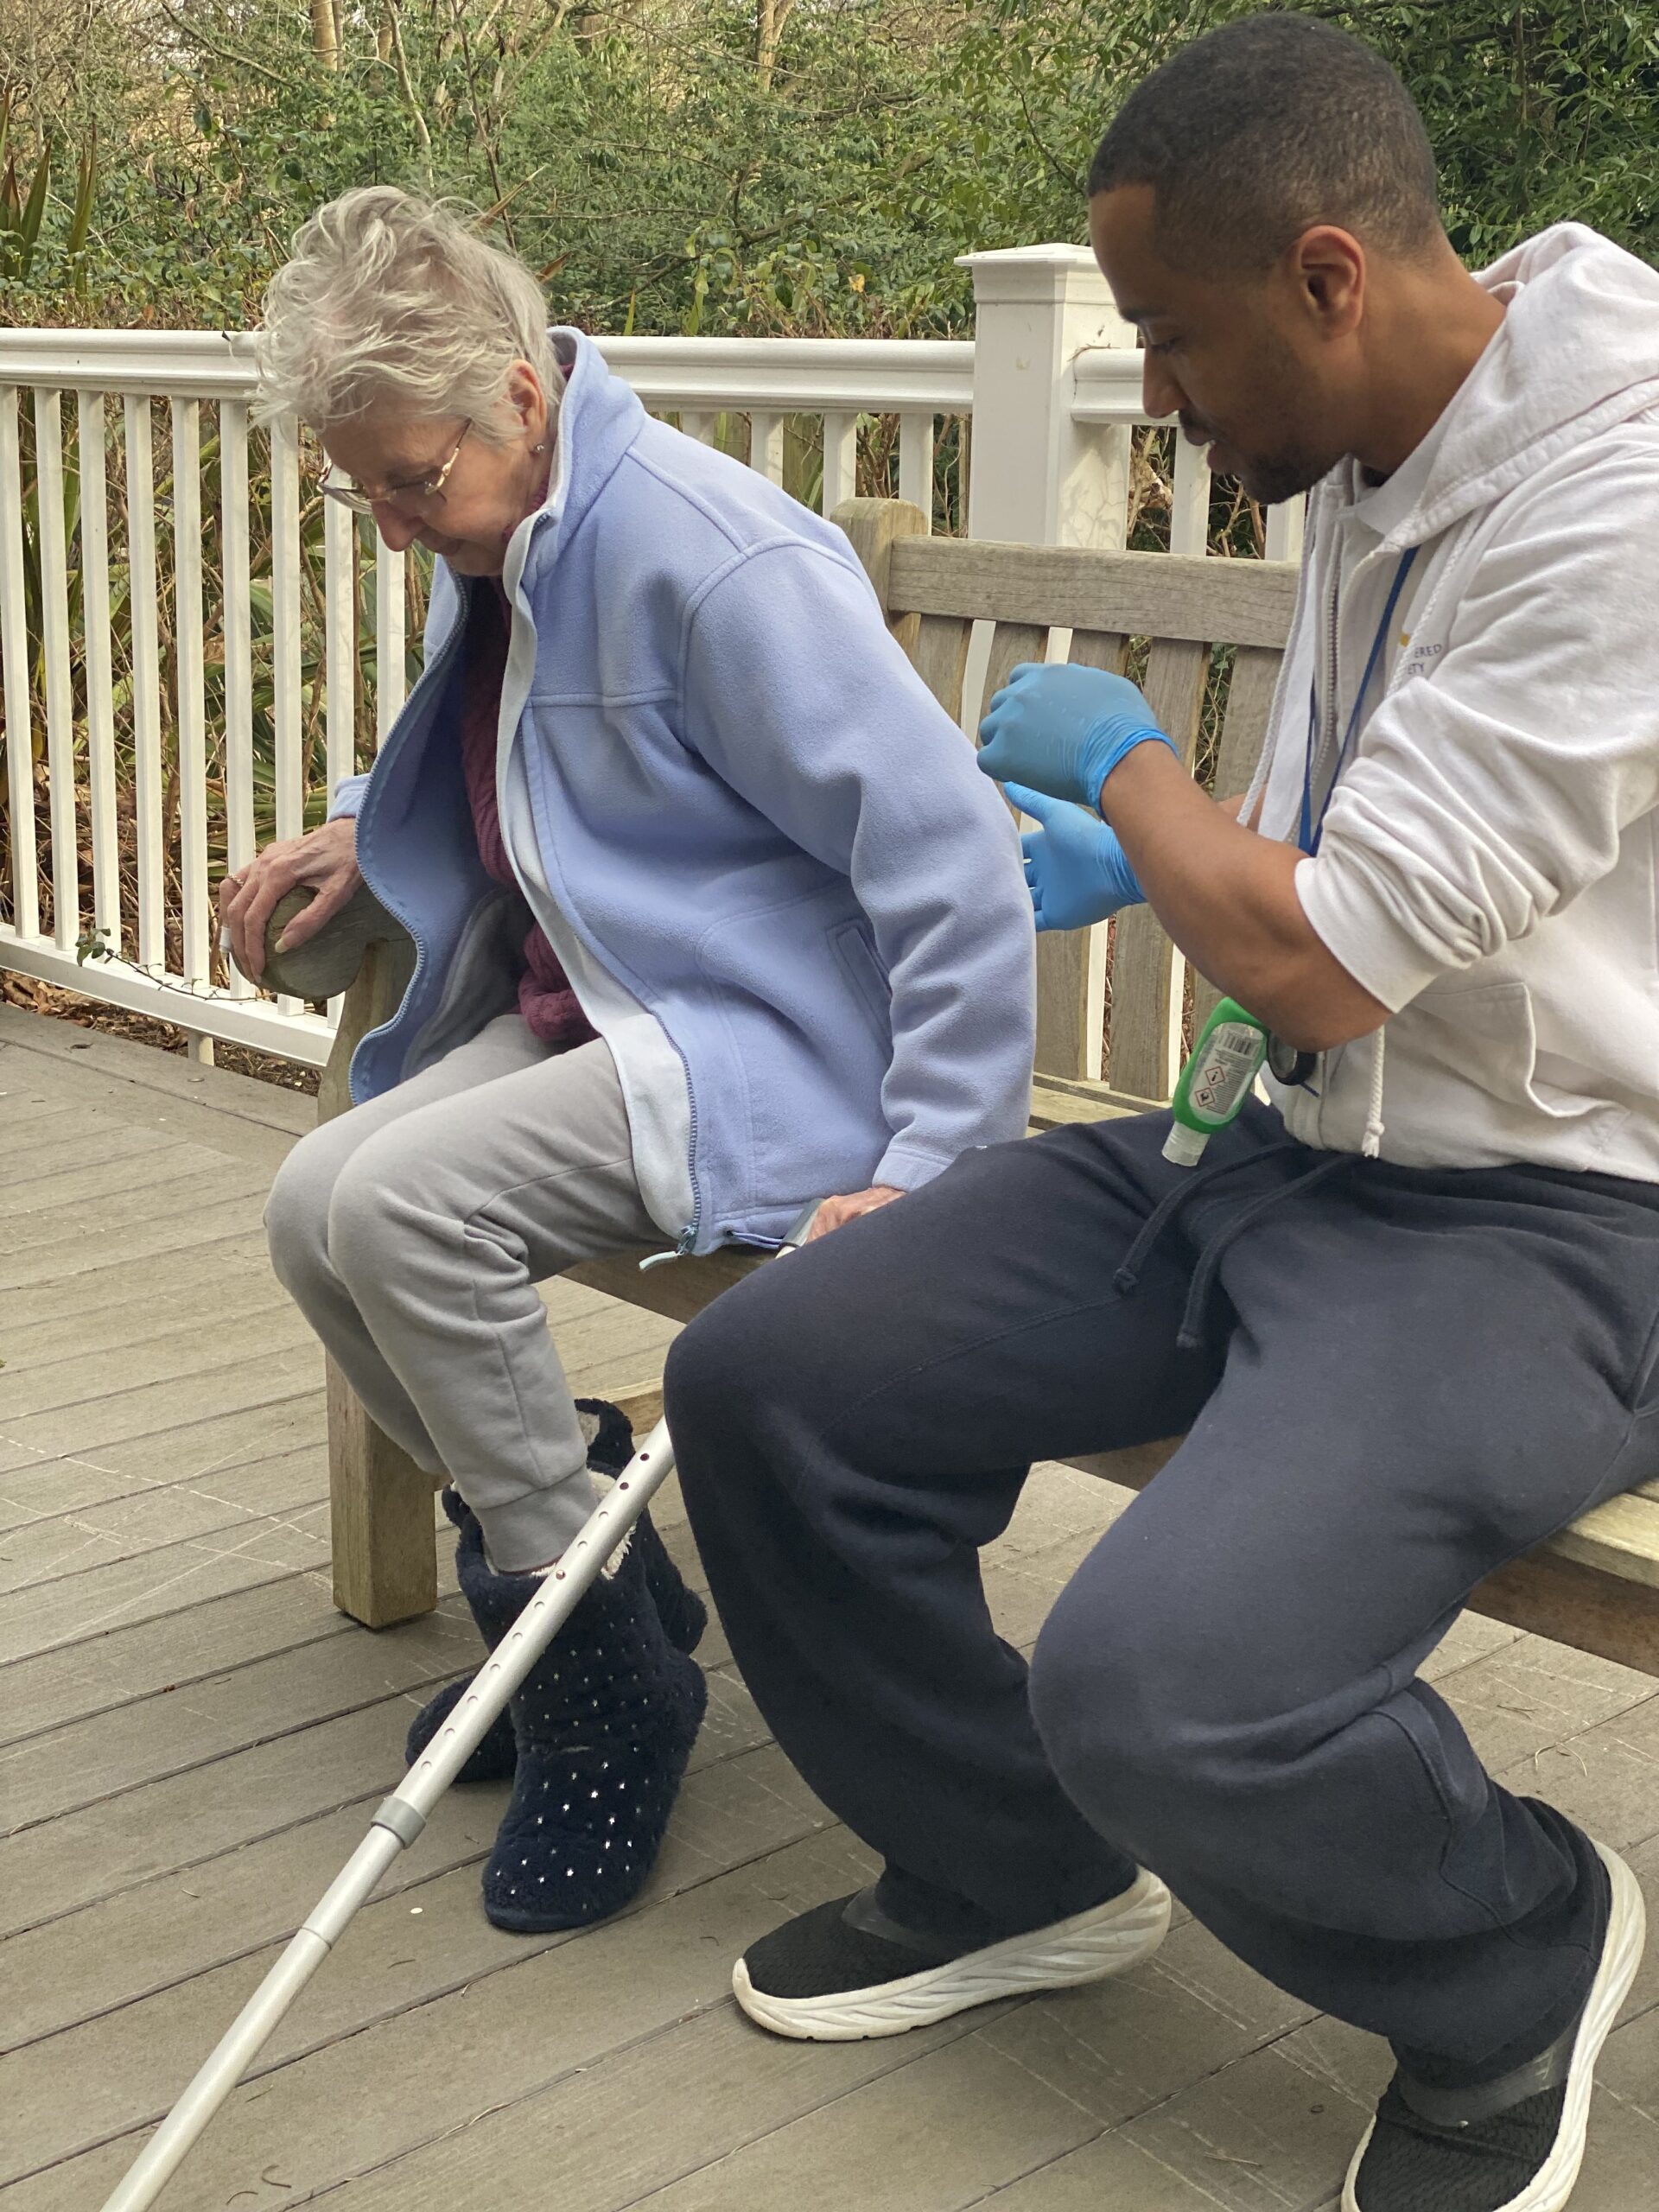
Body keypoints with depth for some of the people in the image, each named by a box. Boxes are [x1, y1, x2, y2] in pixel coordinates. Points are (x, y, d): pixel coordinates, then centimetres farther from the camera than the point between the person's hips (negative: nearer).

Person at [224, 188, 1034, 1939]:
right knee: (312, 1210, -8)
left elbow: (952, 855, -23)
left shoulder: (712, 556, -21)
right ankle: (572, 1575, 10)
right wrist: (362, 827, 12)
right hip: (577, 1008, 9)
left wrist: (932, 1163, -24)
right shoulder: (489, 546, 7)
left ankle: (606, 1677, -9)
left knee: (405, 1198, -26)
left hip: (756, 1038, -9)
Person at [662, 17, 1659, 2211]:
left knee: (1159, 1679, -31)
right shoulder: (1367, 462, 8)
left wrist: (1122, 757, -5)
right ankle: (1017, 1875, 20)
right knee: (761, 1377, -3)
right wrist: (1120, 861, 15)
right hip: (1291, 1151, 9)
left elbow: (1317, 957, -22)